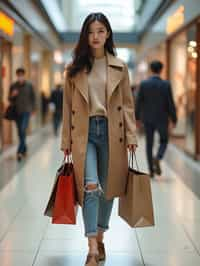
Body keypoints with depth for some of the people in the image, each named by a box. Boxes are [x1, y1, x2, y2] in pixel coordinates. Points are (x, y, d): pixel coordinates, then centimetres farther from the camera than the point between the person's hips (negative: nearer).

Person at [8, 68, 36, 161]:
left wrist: (33, 108, 4)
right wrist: (12, 95, -12)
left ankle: (20, 151, -18)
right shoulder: (13, 86, 5)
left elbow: (33, 97, 8)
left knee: (23, 130, -16)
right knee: (20, 132, 9)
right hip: (17, 111, 3)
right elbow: (10, 99, 10)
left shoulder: (29, 85, 1)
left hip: (26, 111, -3)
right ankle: (24, 149, 23)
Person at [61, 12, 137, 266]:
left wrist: (131, 136, -1)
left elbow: (127, 104, 6)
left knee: (107, 188, 8)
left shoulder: (119, 67, 5)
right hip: (84, 132, -1)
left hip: (111, 131, 1)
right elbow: (67, 106, 7)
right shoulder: (74, 69, 5)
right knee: (90, 186, -14)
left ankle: (100, 239, 27)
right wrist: (66, 140, 5)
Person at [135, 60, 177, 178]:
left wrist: (137, 118, 8)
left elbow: (139, 102, -3)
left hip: (148, 119, 2)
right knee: (164, 141, 16)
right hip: (162, 119, -2)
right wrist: (174, 119, 1)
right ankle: (158, 158, -12)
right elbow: (171, 104, -9)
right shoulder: (166, 84, -10)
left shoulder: (144, 84, -5)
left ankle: (151, 170, 11)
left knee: (149, 144, 12)